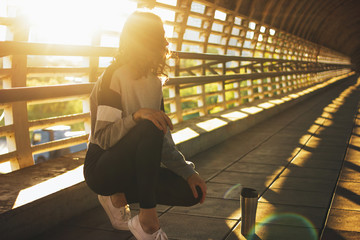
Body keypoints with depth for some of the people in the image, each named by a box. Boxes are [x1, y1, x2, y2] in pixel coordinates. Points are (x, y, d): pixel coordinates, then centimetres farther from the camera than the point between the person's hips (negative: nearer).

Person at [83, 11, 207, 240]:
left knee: (191, 192, -10)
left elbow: (164, 140, 5)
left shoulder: (154, 82, 6)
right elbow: (103, 138, -23)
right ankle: (147, 220, -26)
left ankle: (119, 197, 8)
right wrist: (137, 115, -39)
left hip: (135, 167, 8)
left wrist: (189, 172, -5)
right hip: (102, 169, -7)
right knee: (150, 128, -34)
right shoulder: (114, 78, -15)